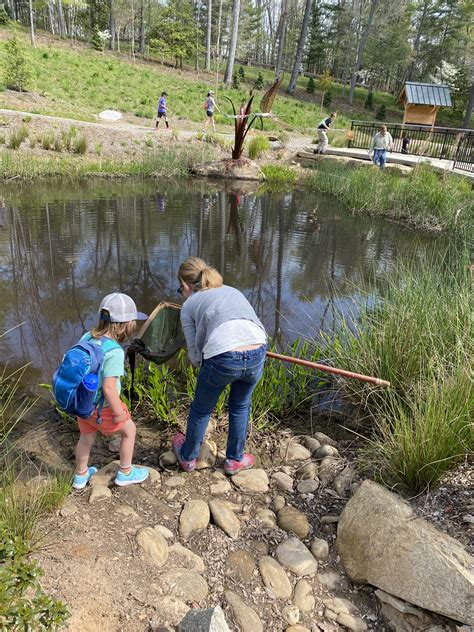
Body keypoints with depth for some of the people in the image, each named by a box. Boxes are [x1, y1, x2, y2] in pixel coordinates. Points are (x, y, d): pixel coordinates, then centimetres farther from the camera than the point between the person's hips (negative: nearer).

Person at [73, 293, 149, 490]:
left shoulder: (87, 337, -7)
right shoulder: (114, 352, -30)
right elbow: (109, 388, -31)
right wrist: (119, 412, -18)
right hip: (102, 408, -7)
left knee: (86, 437, 28)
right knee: (129, 430, 18)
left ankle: (80, 476, 50)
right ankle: (125, 473, 34)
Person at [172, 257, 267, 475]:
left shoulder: (189, 305, 18)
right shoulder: (233, 291, 29)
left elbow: (194, 353, 14)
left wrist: (202, 363, 35)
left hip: (222, 358, -3)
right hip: (257, 354, 4)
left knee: (201, 409, 25)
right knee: (240, 406, 31)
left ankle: (187, 457, 48)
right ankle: (235, 460, 45)